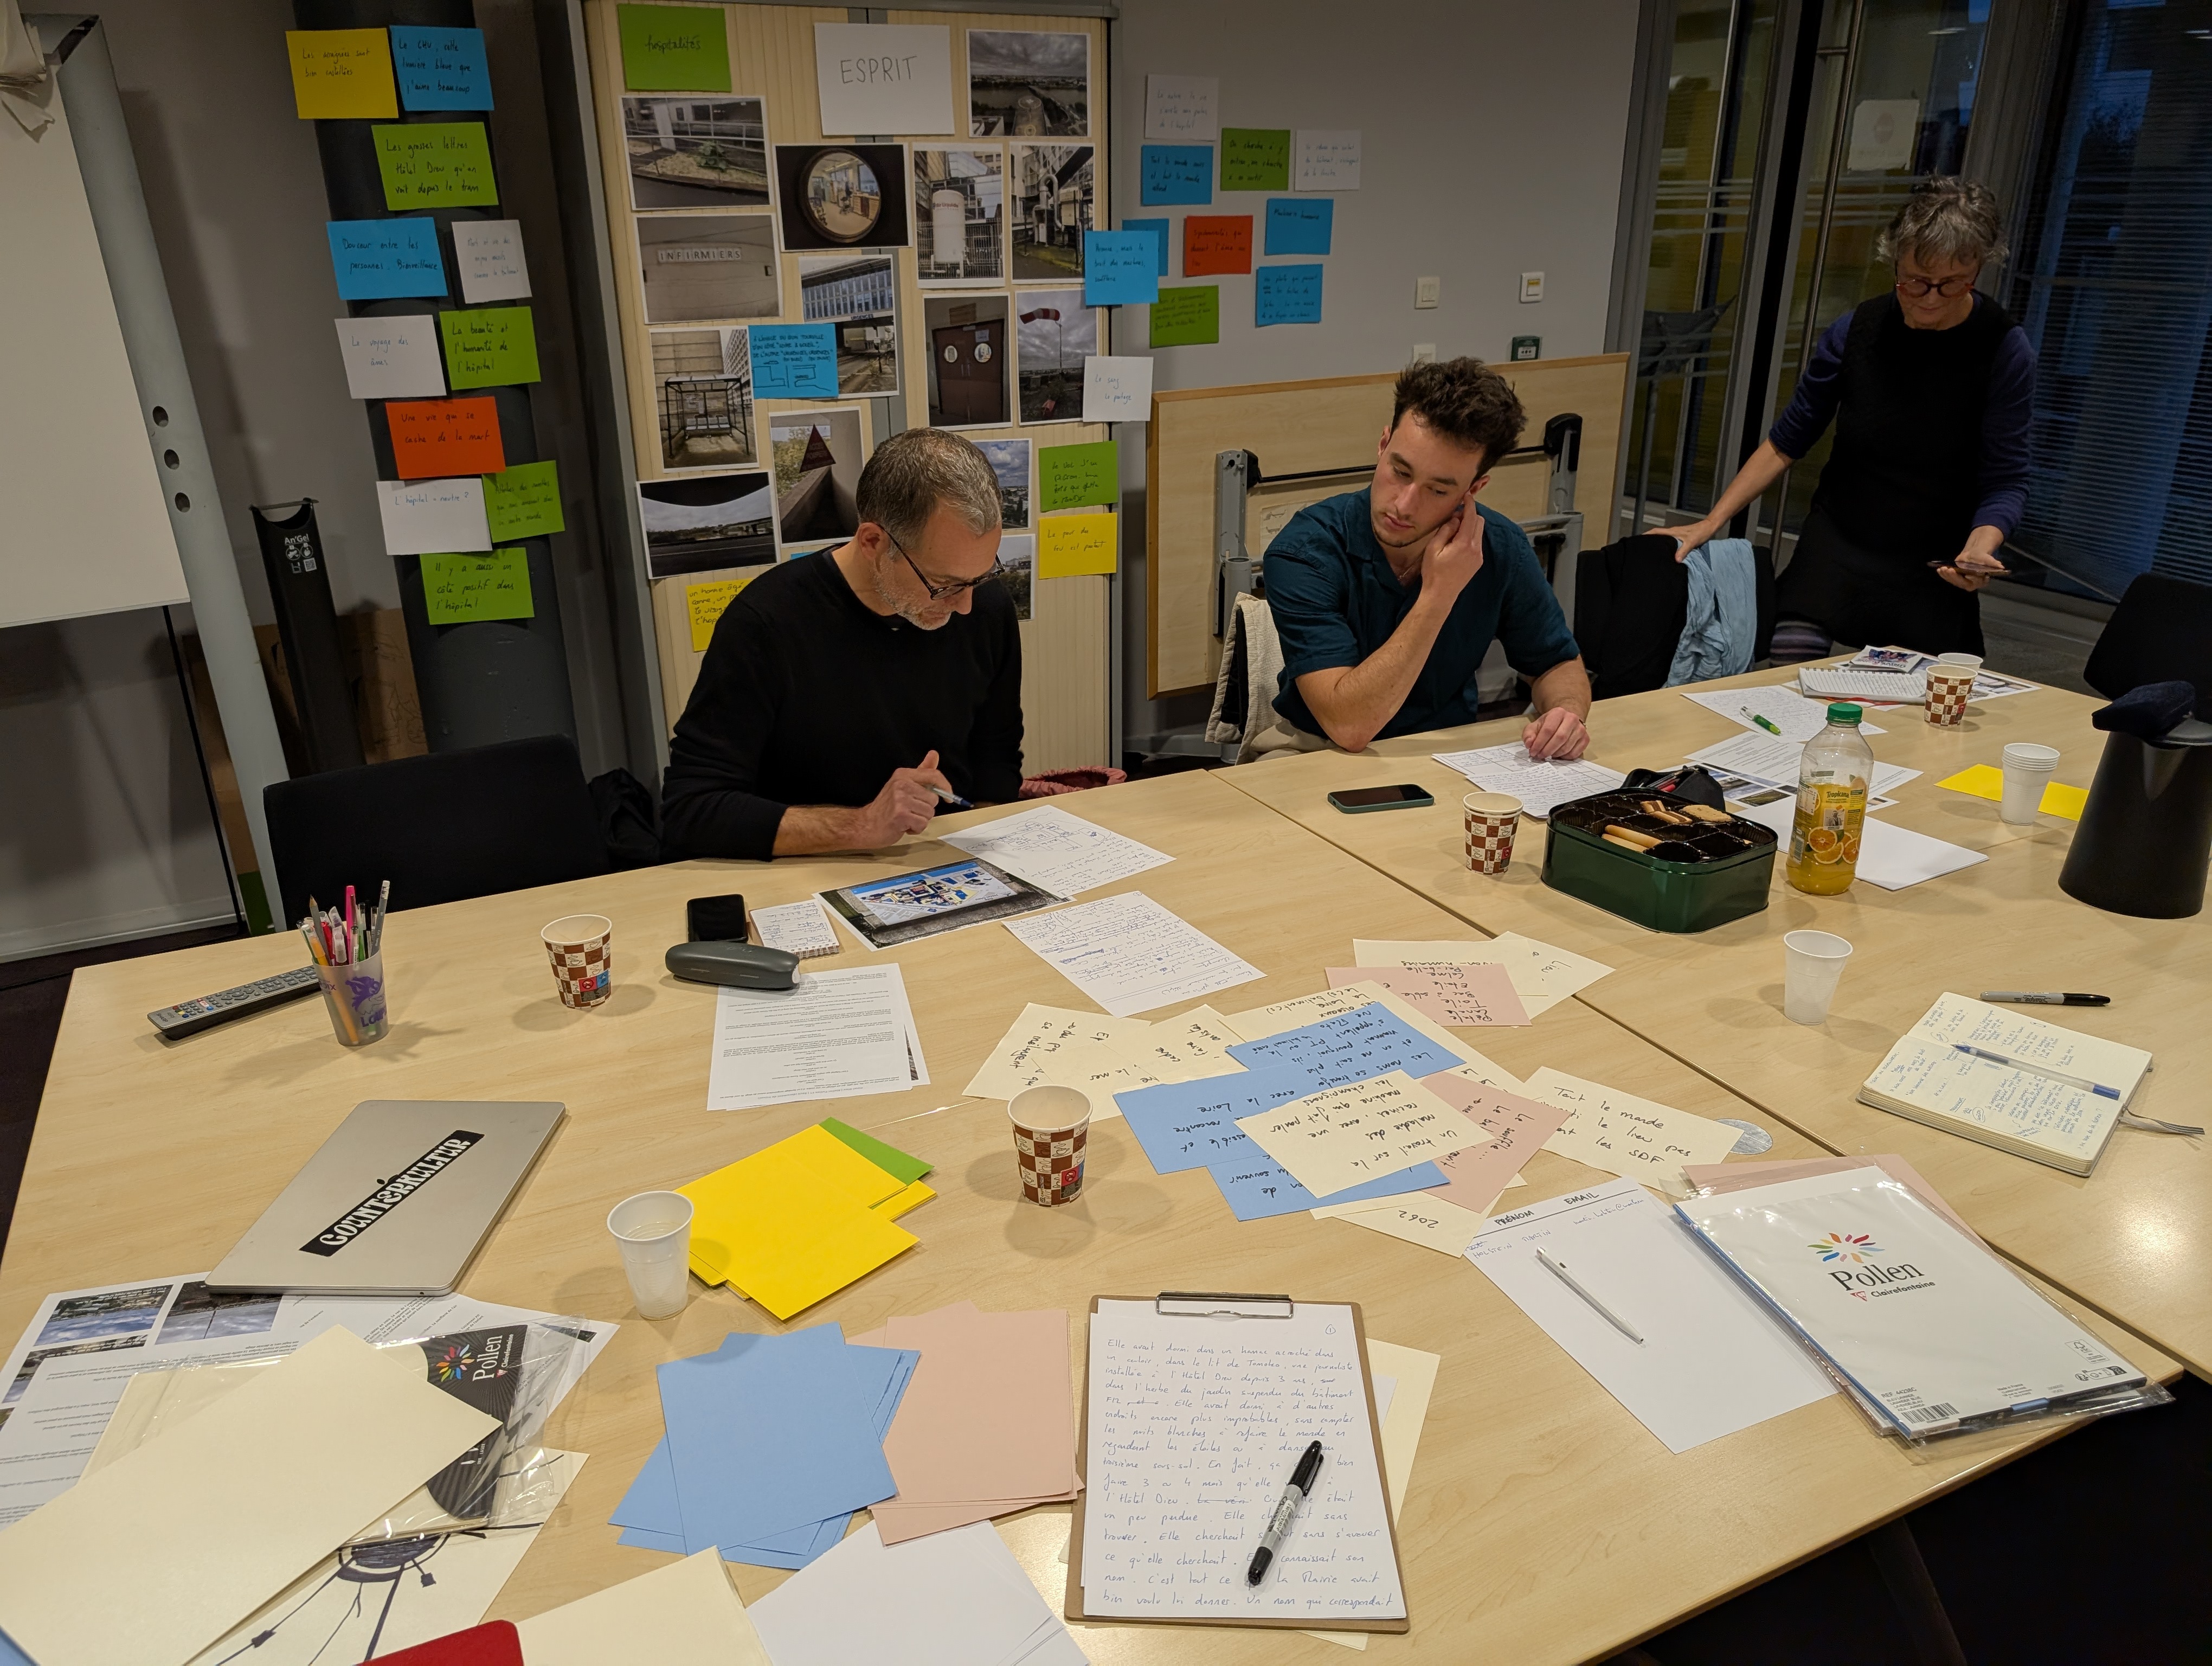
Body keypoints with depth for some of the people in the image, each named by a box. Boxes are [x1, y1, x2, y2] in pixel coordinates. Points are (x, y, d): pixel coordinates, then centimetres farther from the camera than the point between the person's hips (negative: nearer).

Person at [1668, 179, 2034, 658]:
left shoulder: (2004, 349, -9)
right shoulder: (1857, 330, -3)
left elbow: (2007, 480, -7)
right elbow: (1786, 443, 5)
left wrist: (1980, 546, -28)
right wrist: (1710, 524, -1)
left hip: (1933, 581, -1)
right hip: (1832, 555, 1)